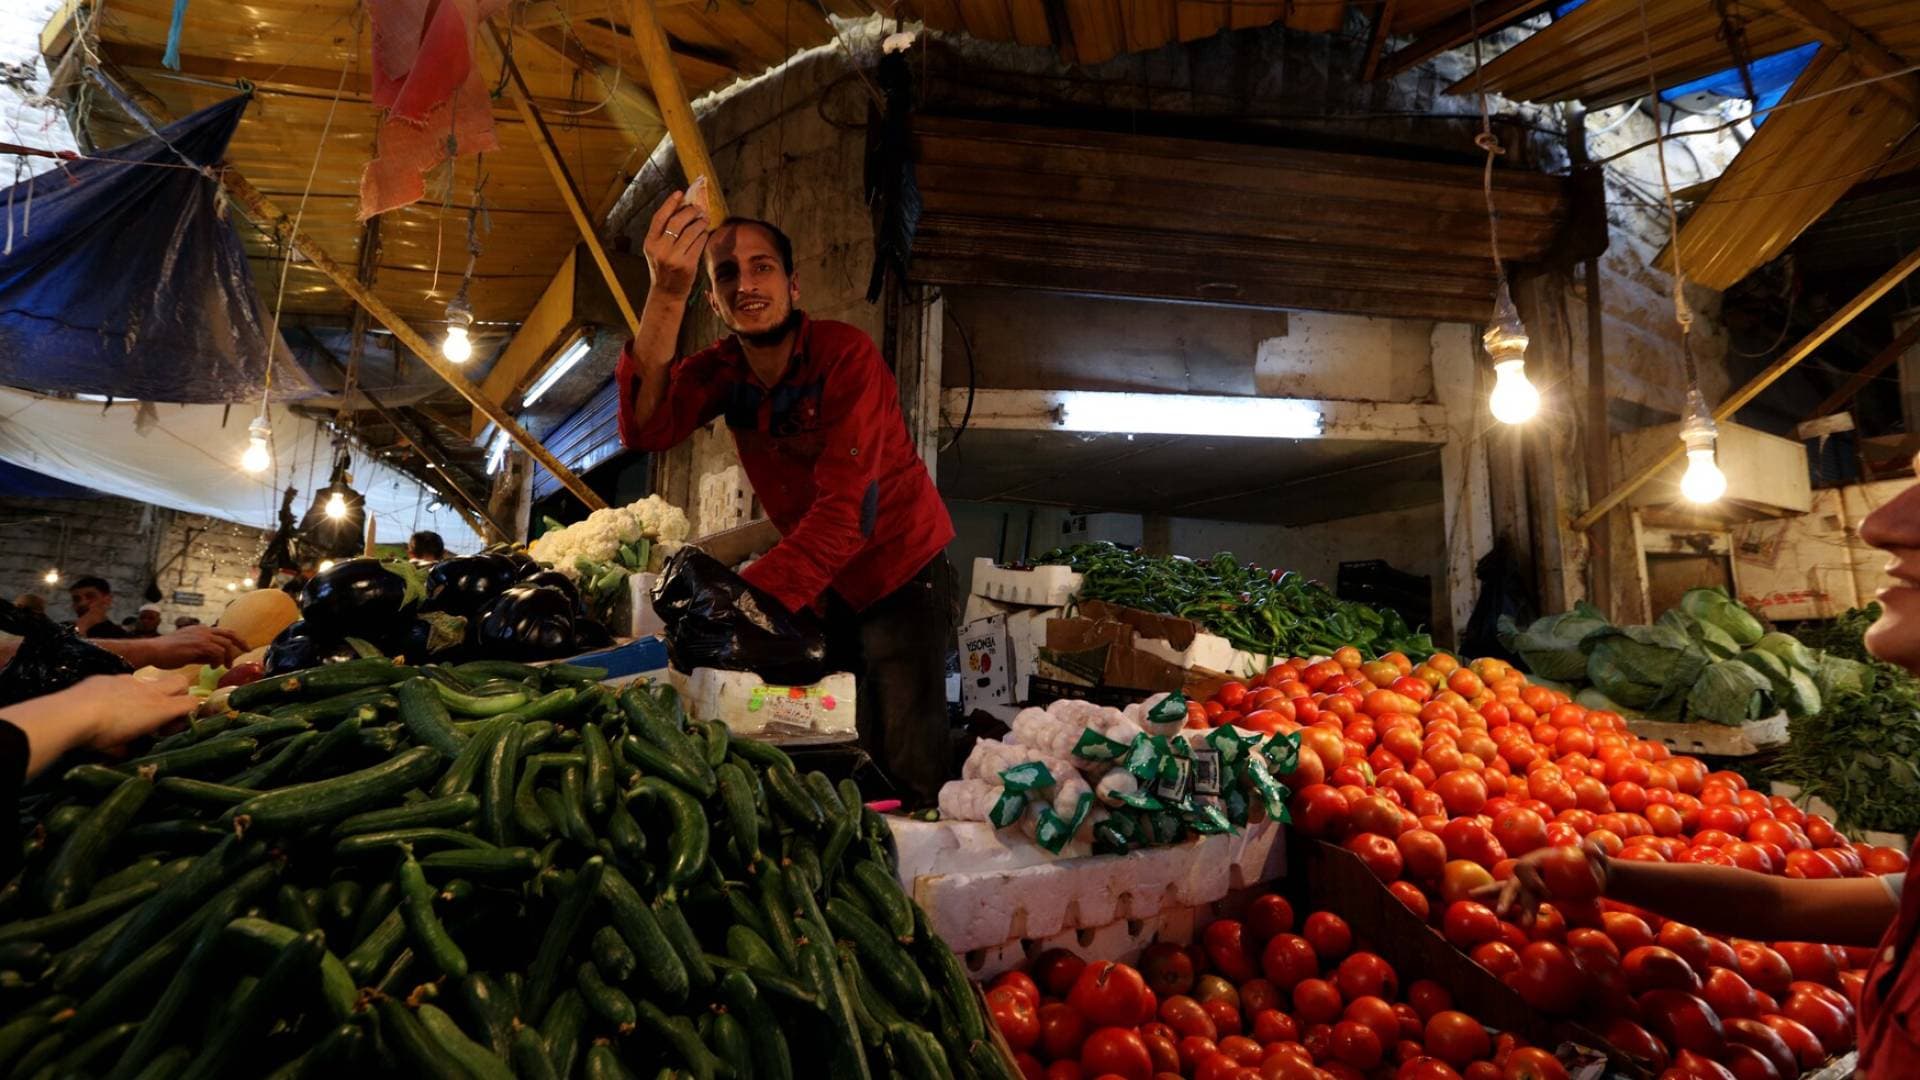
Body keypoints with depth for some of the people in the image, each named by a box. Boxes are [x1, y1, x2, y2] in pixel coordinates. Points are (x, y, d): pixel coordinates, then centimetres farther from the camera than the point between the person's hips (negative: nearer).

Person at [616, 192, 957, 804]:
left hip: (901, 576, -5)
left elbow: (846, 509, -29)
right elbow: (646, 429, -24)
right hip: (823, 588, 5)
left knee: (907, 773, -8)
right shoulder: (722, 369, -3)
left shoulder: (846, 355, -19)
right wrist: (666, 296, -36)